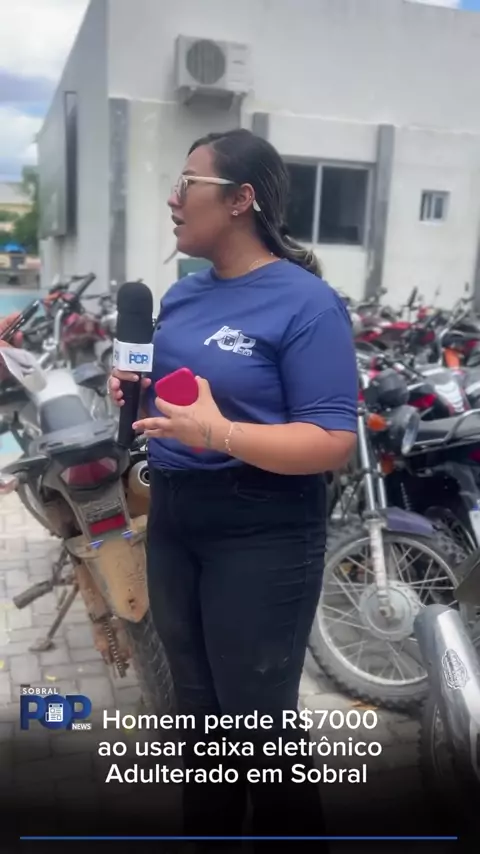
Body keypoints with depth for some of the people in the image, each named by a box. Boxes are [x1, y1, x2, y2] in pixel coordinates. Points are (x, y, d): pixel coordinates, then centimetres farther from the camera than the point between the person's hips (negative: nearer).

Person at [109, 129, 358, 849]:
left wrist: (220, 433, -32)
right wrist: (135, 389, -2)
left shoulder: (307, 302, -15)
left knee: (260, 723, 7)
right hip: (174, 519, 8)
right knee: (198, 705, 23)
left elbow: (334, 443, -20)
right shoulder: (183, 293, 8)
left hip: (263, 535, -7)